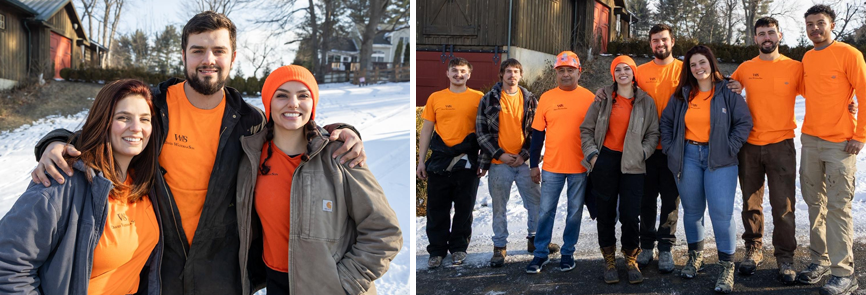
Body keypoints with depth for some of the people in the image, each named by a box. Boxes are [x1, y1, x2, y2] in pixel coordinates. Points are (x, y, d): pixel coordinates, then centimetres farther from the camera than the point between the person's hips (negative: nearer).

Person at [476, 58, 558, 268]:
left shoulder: (530, 100, 7)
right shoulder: (489, 99, 1)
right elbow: (481, 131, -1)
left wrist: (525, 155, -6)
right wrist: (500, 154, -8)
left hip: (524, 161, 2)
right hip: (499, 163, -2)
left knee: (536, 202, 6)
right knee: (499, 207, 4)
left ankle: (535, 240, 25)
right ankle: (499, 247, 15)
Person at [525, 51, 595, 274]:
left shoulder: (589, 98, 0)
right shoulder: (547, 98, 2)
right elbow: (538, 134, 4)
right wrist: (533, 164, 3)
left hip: (580, 167, 0)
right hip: (552, 166, 1)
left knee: (575, 212, 8)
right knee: (546, 211, 4)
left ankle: (567, 253, 21)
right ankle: (541, 254, 14)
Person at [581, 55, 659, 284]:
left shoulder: (646, 102, 4)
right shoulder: (604, 98, 4)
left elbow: (653, 134, 7)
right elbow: (587, 129, 7)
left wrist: (641, 154, -6)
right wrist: (591, 153, -3)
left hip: (632, 164, 0)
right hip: (605, 160, 1)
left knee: (630, 214, -7)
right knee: (606, 213, 6)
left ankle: (631, 259, 15)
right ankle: (609, 260, 21)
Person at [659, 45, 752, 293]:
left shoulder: (727, 93, -1)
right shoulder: (682, 95, 8)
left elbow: (744, 122, -2)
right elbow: (666, 121, 16)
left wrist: (729, 148, -9)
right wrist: (669, 148, 6)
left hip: (719, 160, -3)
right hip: (688, 157, 3)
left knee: (721, 212, -11)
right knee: (692, 210, 12)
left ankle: (727, 266, -2)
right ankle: (695, 255, 30)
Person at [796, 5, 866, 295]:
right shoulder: (807, 58, 12)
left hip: (840, 145, -6)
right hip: (810, 140, 6)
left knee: (838, 207, -5)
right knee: (815, 203, 10)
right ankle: (820, 260, 21)